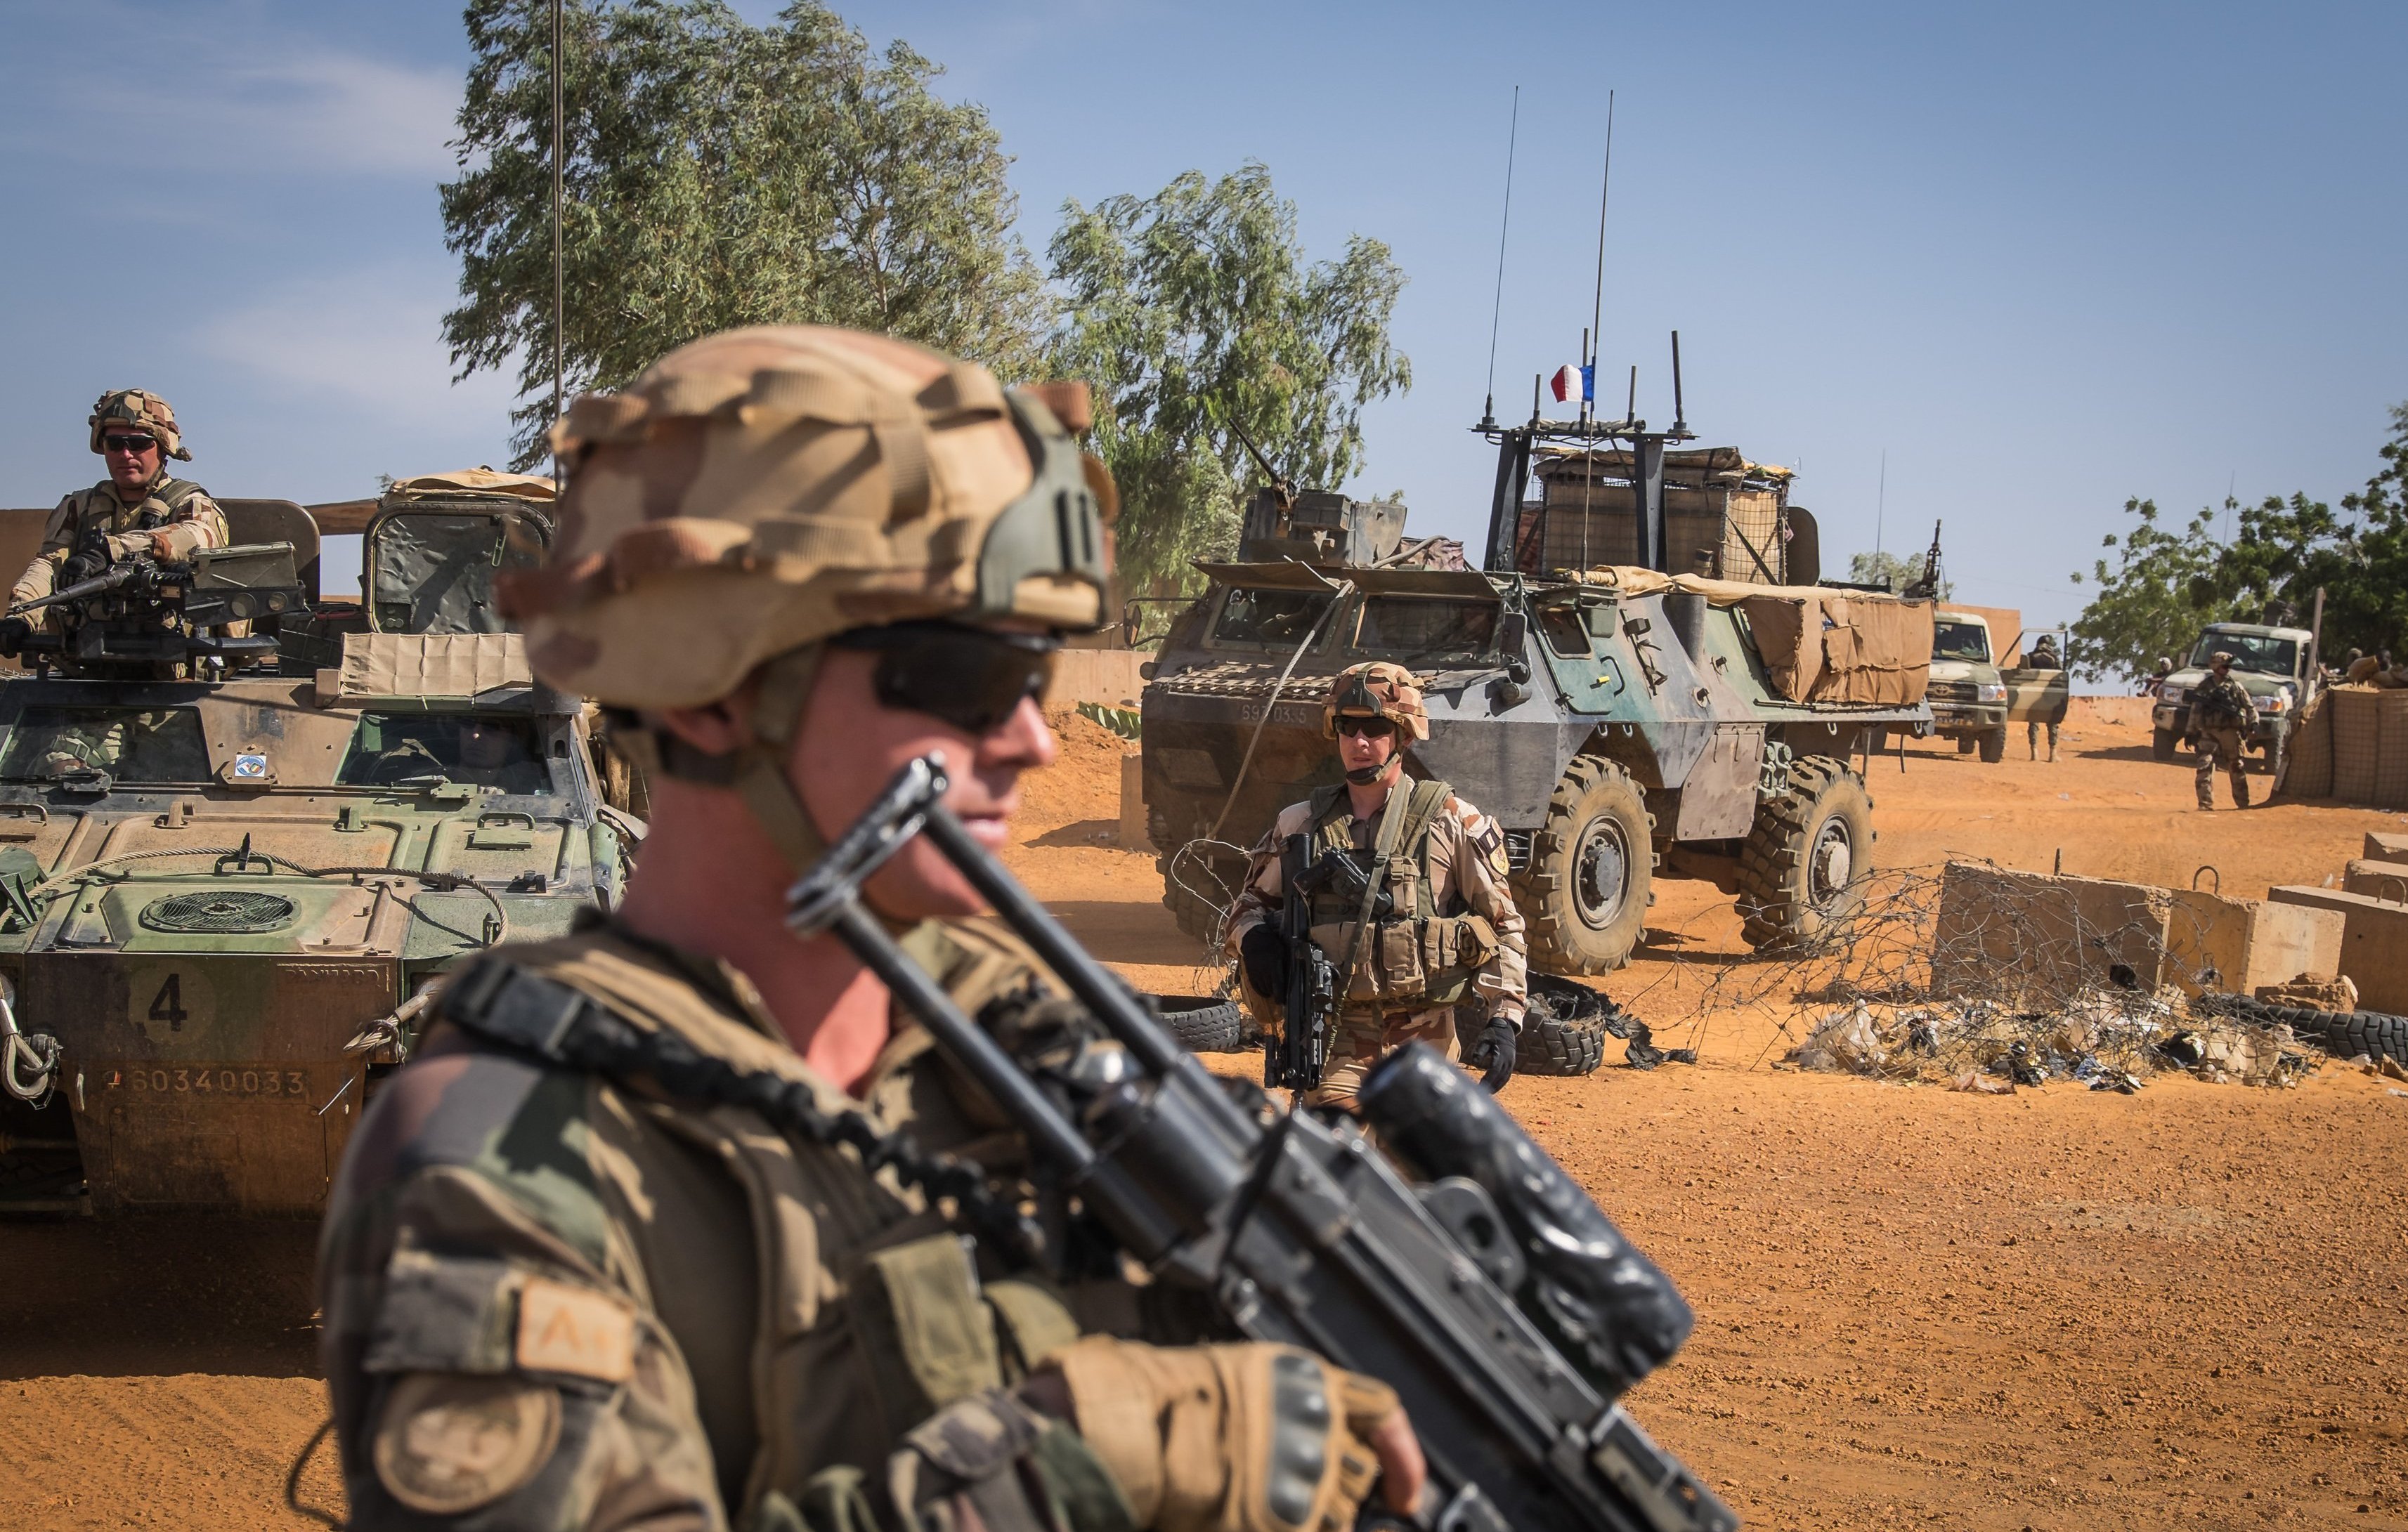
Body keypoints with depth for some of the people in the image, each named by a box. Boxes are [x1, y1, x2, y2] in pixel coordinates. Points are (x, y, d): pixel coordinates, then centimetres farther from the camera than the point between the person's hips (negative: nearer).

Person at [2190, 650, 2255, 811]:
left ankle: (2243, 803, 19)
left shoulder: (2236, 687, 7)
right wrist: (2191, 733, 10)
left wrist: (2254, 723, -5)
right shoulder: (2204, 687, 10)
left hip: (2231, 732, 0)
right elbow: (2195, 711, 13)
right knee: (2205, 766, -12)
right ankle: (2206, 804, -10)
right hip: (2208, 732, 0)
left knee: (2237, 768, 7)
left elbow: (2250, 707, 9)